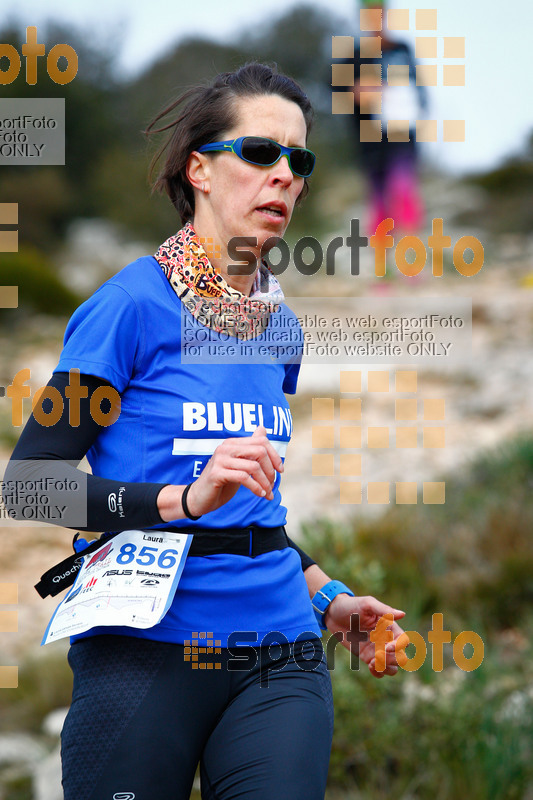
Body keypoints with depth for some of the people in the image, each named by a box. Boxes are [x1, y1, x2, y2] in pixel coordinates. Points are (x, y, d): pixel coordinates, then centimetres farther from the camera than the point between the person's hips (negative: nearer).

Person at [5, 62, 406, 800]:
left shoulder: (278, 322, 13)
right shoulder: (133, 304, -6)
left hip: (278, 657, 5)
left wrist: (326, 598, 13)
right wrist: (185, 499, -21)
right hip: (147, 650, -5)